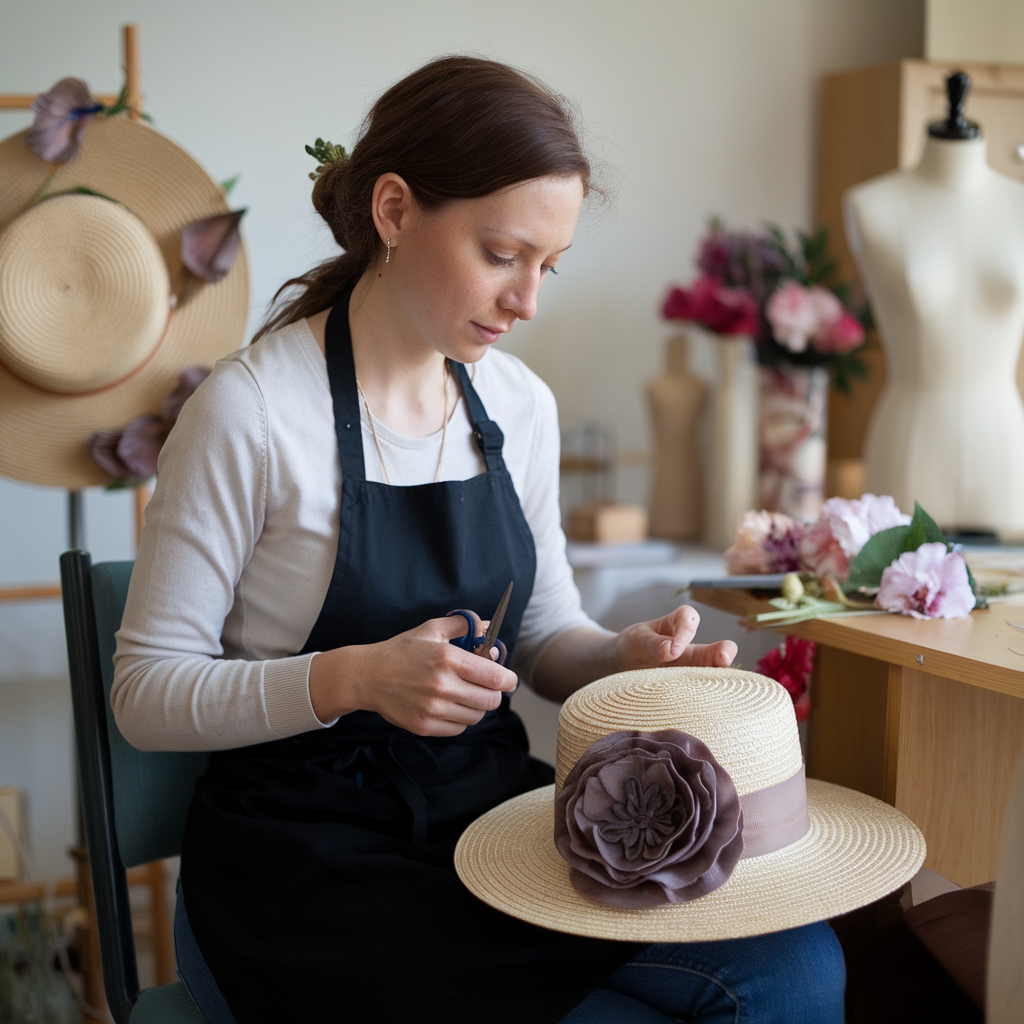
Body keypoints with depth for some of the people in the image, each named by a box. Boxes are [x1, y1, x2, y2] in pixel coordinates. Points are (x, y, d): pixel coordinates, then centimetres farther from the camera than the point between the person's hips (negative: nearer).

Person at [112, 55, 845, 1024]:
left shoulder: (520, 405, 5)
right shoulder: (252, 409, -13)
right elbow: (146, 692, -11)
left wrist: (627, 657, -7)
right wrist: (353, 678, -26)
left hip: (493, 811, 6)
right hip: (306, 858, -5)